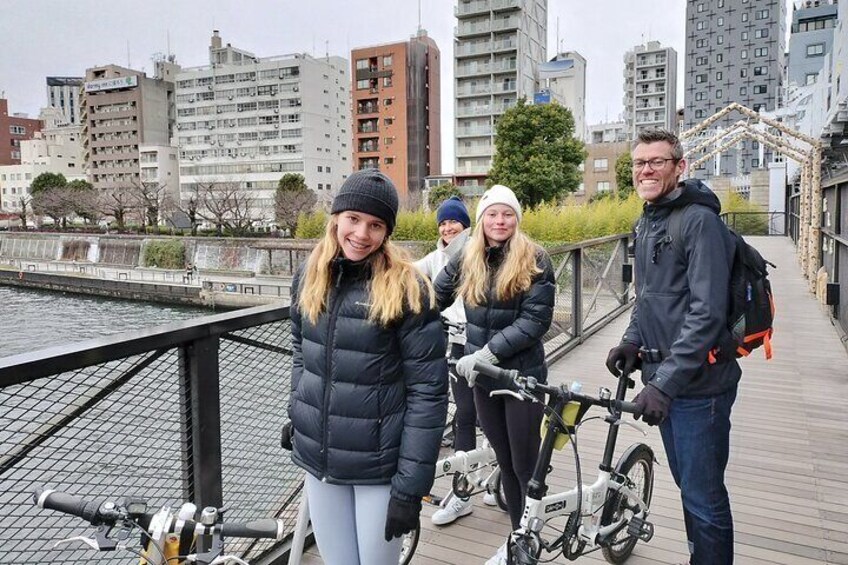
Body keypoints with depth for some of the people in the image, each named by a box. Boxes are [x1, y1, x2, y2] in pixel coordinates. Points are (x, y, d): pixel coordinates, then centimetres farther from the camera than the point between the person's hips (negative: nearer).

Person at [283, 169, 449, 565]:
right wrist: (296, 415, 13)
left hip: (379, 467, -4)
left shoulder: (405, 289, -16)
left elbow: (428, 392, -16)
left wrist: (410, 485, -16)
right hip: (319, 459, 5)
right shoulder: (309, 278, 1)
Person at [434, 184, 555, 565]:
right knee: (504, 461, 17)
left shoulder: (534, 260, -10)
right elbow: (434, 299, 9)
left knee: (525, 464, 6)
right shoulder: (465, 260, 2)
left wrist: (487, 352, -23)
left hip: (522, 374, -4)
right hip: (481, 375, 4)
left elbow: (536, 320, -17)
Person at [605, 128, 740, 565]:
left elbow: (707, 313, -22)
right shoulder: (645, 224, 12)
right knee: (687, 483, 22)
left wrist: (666, 380, -27)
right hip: (663, 380, 8)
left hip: (699, 383, -8)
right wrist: (632, 340, 5)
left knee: (704, 497, 3)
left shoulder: (700, 221, -15)